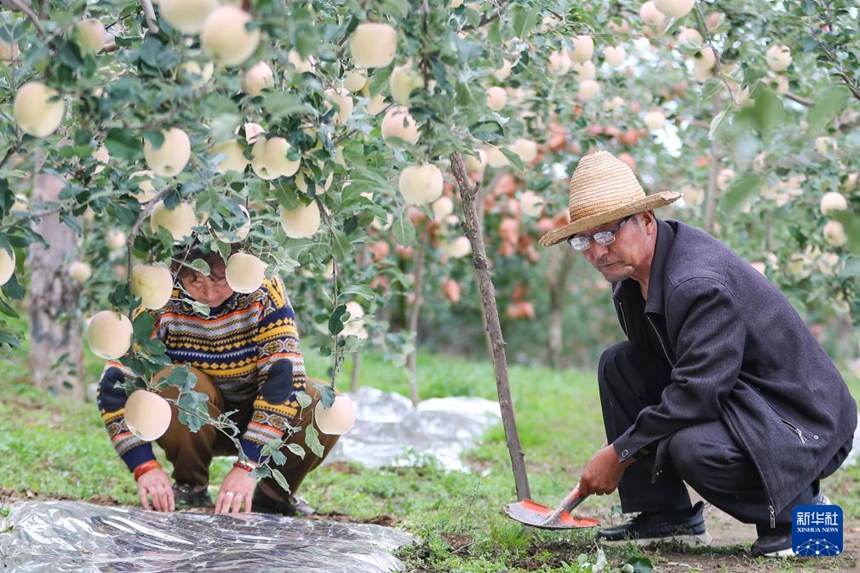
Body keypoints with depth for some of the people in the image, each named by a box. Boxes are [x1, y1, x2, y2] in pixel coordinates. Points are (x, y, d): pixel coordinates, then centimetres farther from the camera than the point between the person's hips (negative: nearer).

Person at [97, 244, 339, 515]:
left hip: (258, 418, 1)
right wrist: (145, 466, -36)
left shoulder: (264, 290, -22)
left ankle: (274, 493, -1)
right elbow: (115, 384, -24)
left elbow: (284, 375, -28)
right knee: (172, 384, -33)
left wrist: (247, 466, -37)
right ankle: (191, 486, -7)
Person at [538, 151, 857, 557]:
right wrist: (621, 446, 4)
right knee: (617, 366, 0)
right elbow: (653, 367, 15)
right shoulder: (631, 267, 1)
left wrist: (620, 453, -23)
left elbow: (696, 392, -32)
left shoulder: (699, 282, -28)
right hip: (733, 400, 10)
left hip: (803, 425, -10)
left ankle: (799, 511, -6)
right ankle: (666, 516, 5)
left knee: (694, 448, -36)